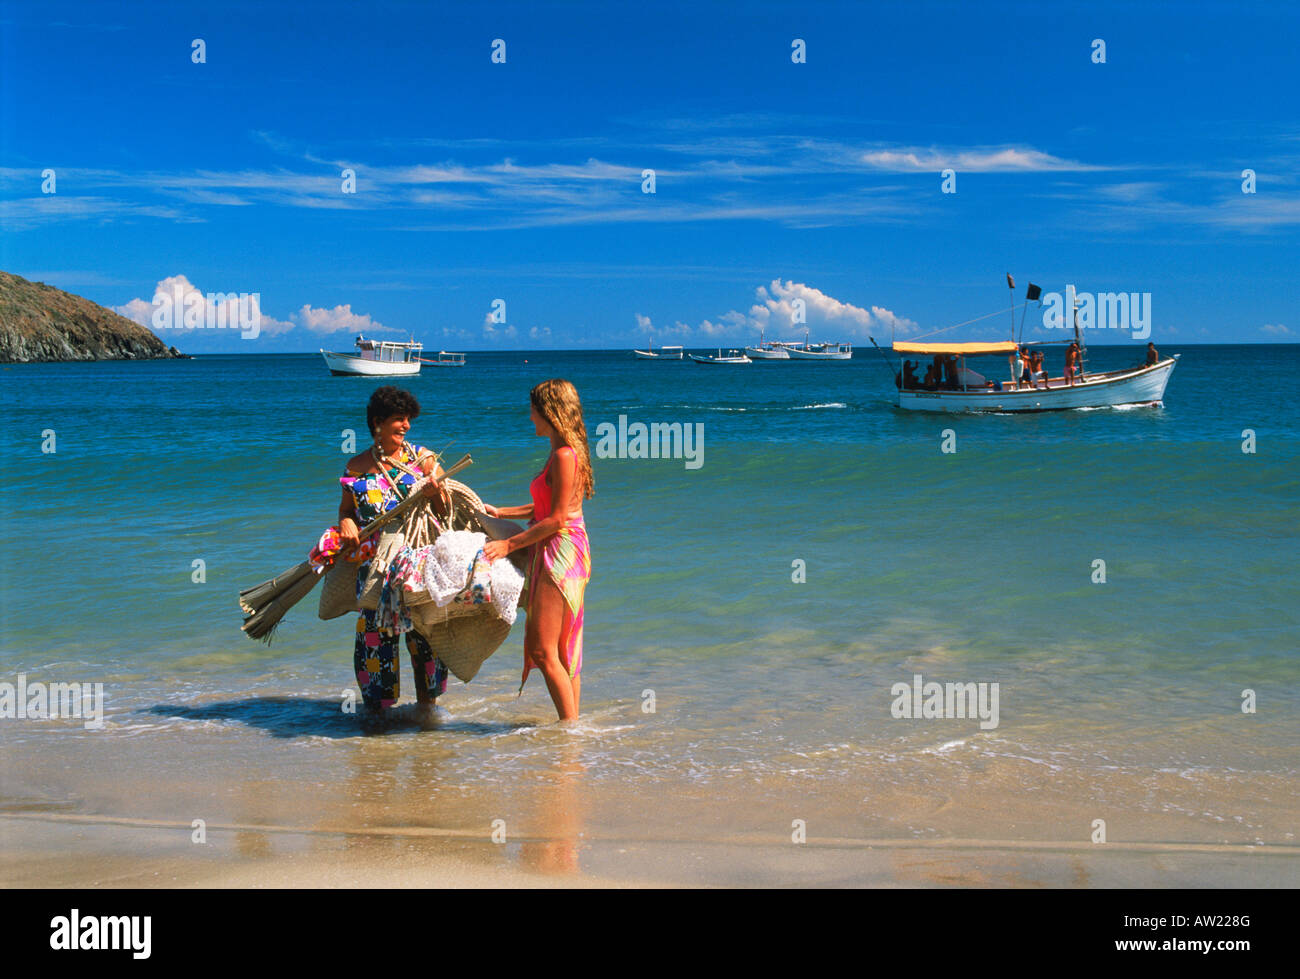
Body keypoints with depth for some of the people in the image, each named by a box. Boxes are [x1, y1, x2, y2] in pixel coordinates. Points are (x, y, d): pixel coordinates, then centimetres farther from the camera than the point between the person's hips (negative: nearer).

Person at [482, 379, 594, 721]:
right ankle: (572, 722, 17)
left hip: (561, 552, -10)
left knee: (543, 651, -8)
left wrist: (509, 544, -15)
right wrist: (500, 512, 23)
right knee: (563, 650, 12)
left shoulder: (564, 455, -16)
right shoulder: (563, 452, 15)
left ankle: (570, 726, -4)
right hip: (561, 554, 10)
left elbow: (556, 519, -18)